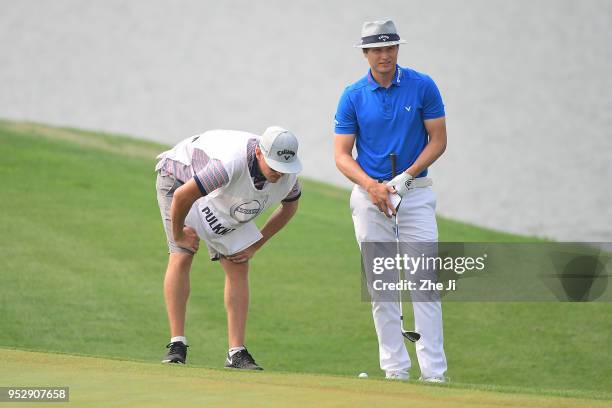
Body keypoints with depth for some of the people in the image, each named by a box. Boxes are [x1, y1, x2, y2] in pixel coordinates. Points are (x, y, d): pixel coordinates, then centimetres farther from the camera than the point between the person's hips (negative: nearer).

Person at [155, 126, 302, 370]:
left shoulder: (287, 175, -24)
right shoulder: (233, 163, -45)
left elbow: (289, 206, 1)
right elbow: (182, 196, -39)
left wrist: (256, 245, -4)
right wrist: (177, 234, -21)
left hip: (221, 203, 6)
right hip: (179, 178, -6)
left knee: (238, 267, -4)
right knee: (181, 255, -21)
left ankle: (237, 353, -3)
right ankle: (177, 346, -19)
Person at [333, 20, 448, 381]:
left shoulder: (423, 87, -2)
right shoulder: (353, 96, 1)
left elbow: (438, 140, -1)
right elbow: (342, 154, 0)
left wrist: (405, 178, -14)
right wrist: (371, 186, -17)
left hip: (416, 192, -1)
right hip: (369, 193, 1)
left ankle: (434, 371, -9)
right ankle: (395, 369, 7)